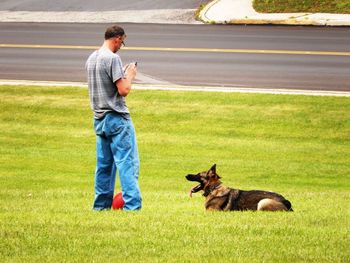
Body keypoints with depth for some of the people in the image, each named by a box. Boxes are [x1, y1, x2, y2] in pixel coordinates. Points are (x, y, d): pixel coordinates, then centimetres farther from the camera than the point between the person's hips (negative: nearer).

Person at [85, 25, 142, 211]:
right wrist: (130, 76, -1)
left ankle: (101, 205, 16)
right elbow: (123, 90, -18)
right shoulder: (112, 58, -15)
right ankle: (132, 205, -13)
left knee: (104, 164, 13)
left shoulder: (91, 59, 12)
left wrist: (123, 75, 19)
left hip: (99, 118, 8)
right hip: (117, 118, -8)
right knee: (128, 163, -7)